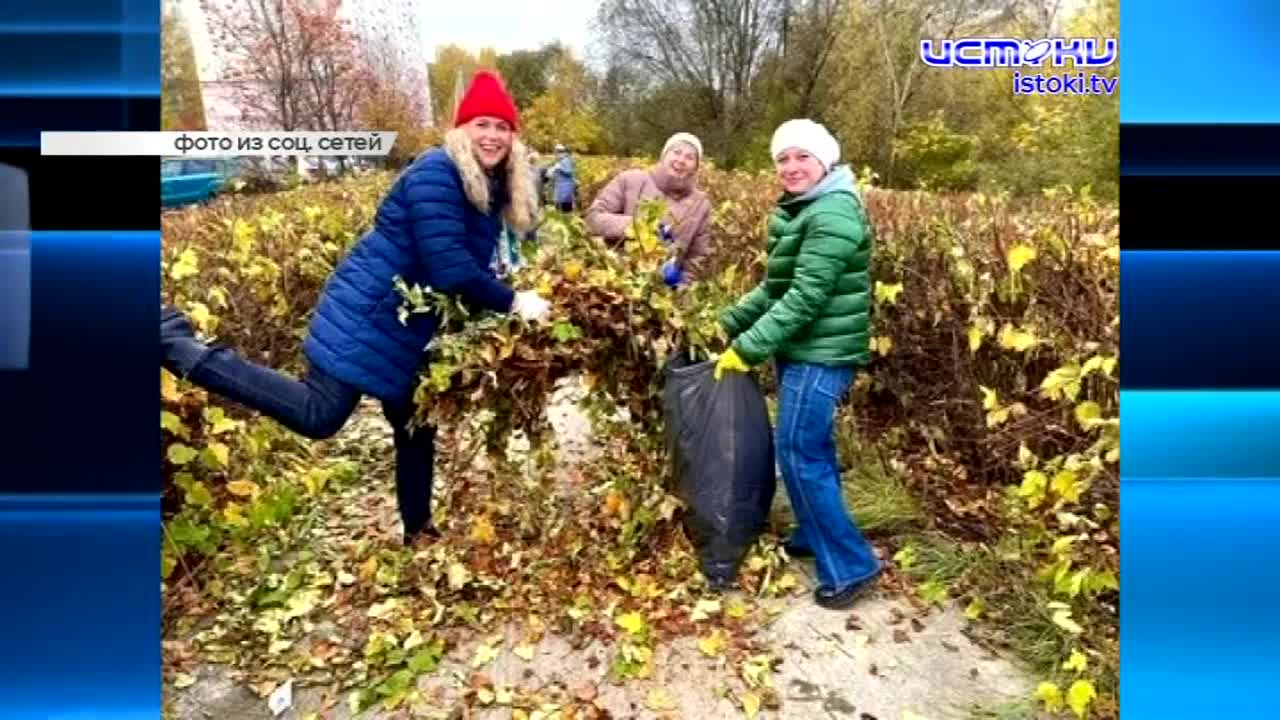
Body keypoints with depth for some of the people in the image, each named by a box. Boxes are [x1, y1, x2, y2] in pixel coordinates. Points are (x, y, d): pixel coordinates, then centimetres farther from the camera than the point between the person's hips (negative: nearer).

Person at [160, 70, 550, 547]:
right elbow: (448, 268, -25)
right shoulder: (437, 174, -18)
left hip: (408, 325, 9)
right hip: (370, 316, -9)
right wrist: (513, 303, -19)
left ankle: (418, 533, 32)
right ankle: (180, 348, -4)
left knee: (417, 430, 15)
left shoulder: (490, 188, 10)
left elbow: (473, 262, 16)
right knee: (318, 416, -12)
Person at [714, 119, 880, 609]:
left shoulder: (833, 214, -18)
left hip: (821, 353, -10)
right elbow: (775, 287, 15)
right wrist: (727, 324, 6)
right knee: (813, 448, 18)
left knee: (799, 453, -6)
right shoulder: (797, 212, 13)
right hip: (803, 349, 10)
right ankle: (816, 534, 34)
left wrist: (748, 347, -23)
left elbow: (806, 297, -24)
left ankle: (850, 564, 5)